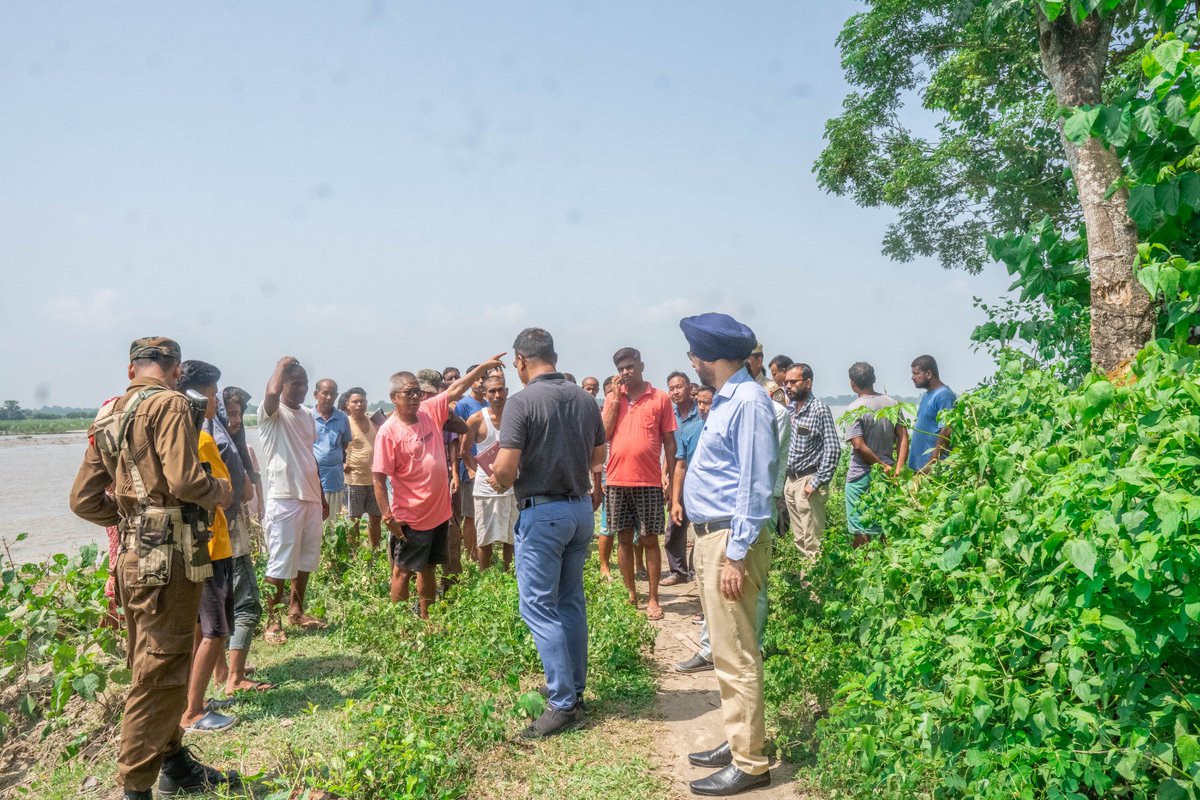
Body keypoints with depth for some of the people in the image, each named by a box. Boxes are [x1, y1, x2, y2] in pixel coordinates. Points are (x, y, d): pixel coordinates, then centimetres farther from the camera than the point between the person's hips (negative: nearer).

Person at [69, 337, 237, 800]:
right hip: (169, 558, -9)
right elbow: (185, 481, -23)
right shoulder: (169, 404, -12)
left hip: (132, 557, 9)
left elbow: (83, 500, 13)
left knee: (154, 666, 19)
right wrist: (222, 491, -4)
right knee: (158, 674, 0)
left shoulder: (108, 416, 12)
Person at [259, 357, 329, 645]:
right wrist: (282, 365, -13)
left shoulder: (308, 415, 15)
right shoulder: (271, 413, -7)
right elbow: (272, 392, -32)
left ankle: (296, 611, 30)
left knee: (307, 560, 15)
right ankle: (272, 620, 11)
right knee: (280, 564, -1)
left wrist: (322, 496, 20)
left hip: (311, 498, 7)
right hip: (283, 499, -7)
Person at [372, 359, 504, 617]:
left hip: (439, 511, 7)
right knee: (403, 571, 6)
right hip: (410, 518, -7)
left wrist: (484, 366, 4)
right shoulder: (388, 432, -17)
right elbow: (379, 478, -17)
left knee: (428, 568, 19)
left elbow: (456, 390, 9)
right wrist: (388, 517, -19)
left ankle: (425, 619, 32)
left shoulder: (430, 411, 0)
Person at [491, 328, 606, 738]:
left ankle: (563, 703, 3)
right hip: (581, 508, 7)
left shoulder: (522, 401, -14)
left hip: (542, 512, -7)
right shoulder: (585, 399, 4)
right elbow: (598, 457, 13)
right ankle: (574, 687, 28)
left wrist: (501, 480, 3)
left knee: (539, 607, 2)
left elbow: (506, 469, -18)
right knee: (571, 601, 17)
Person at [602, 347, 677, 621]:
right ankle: (630, 594, 22)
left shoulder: (660, 398, 1)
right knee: (623, 539, 9)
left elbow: (669, 441, 2)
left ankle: (653, 598, 12)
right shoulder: (613, 397, 9)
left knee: (649, 540, 3)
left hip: (649, 481, -3)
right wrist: (616, 397, -6)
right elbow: (604, 433, -3)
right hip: (618, 480, 3)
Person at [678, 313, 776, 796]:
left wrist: (736, 555, -21)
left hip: (730, 540, -10)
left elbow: (754, 484, -20)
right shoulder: (725, 399, 13)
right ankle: (736, 742, 31)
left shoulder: (748, 401, -17)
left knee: (736, 657, -1)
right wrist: (716, 546, 16)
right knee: (725, 651, 18)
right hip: (710, 536, 10)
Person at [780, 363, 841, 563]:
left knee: (813, 541, -3)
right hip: (790, 479, 7)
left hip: (808, 481, -7)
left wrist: (817, 482, -17)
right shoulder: (789, 408, 9)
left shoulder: (819, 409, -12)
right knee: (798, 538, 15)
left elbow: (833, 449, -16)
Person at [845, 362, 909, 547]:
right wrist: (897, 469, -5)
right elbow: (903, 438, -1)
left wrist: (883, 466, -11)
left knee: (860, 532, 2)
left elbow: (859, 446, -20)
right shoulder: (892, 404, 4)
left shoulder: (854, 409, -13)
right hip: (886, 476, 6)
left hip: (860, 477, -5)